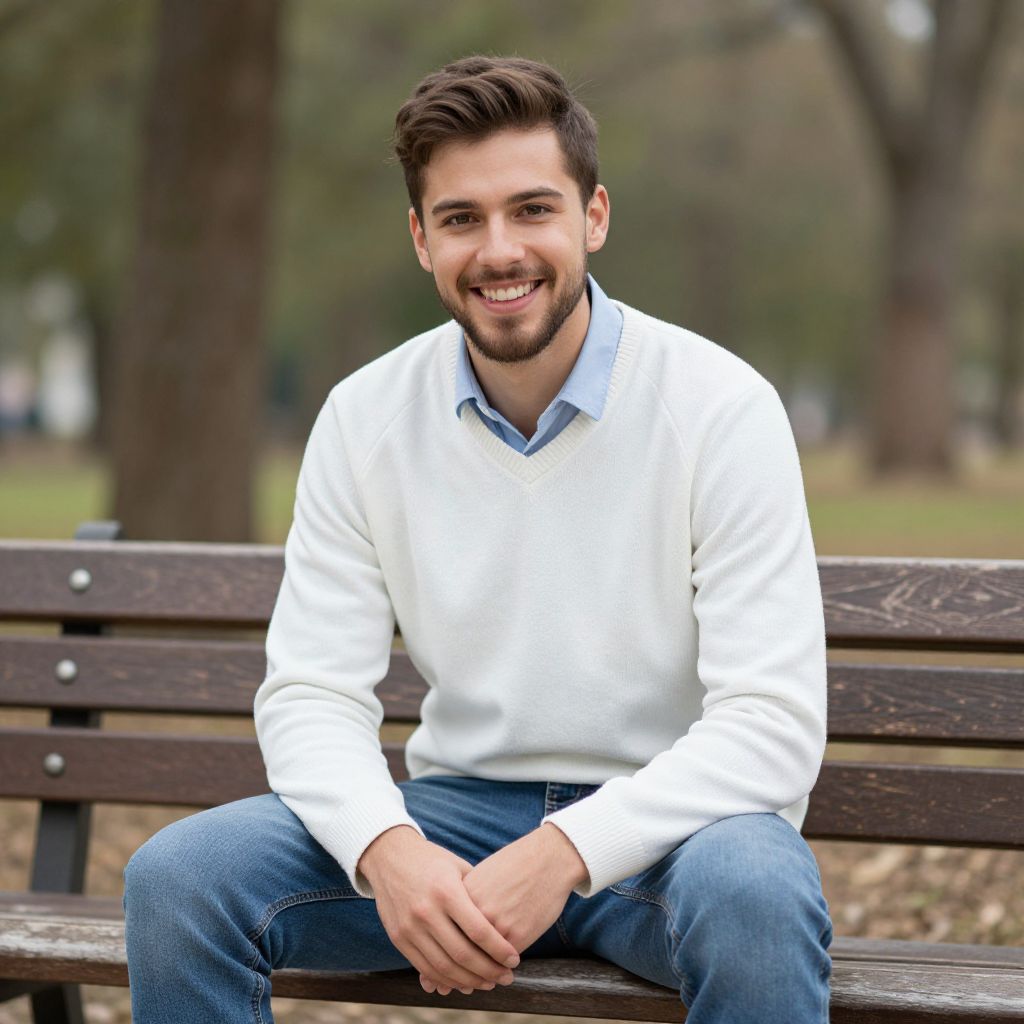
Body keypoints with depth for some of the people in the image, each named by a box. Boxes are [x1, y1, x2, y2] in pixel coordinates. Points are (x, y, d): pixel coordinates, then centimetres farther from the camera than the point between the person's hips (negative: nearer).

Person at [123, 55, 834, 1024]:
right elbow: (310, 693, -2)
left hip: (662, 819, -3)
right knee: (177, 876, -19)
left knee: (755, 902, -38)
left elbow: (772, 724, -16)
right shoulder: (365, 417, 0)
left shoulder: (720, 406, -12)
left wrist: (565, 853, -29)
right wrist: (388, 850, -24)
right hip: (459, 808, 3)